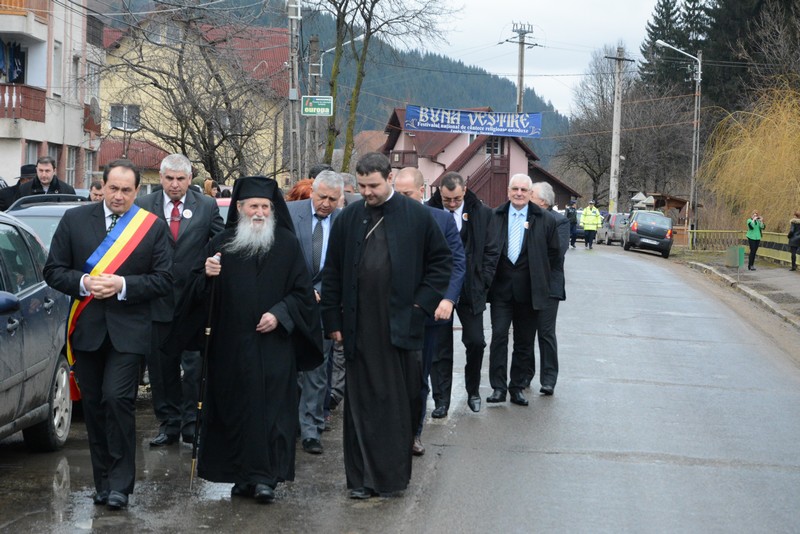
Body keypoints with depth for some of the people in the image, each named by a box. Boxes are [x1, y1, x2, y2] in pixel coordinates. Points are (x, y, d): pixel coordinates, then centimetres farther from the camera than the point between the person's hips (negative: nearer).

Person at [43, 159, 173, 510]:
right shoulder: (74, 220, 6)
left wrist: (122, 285, -15)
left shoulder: (153, 227, 1)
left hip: (127, 331, -3)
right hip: (86, 329, 3)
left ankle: (120, 484, -4)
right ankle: (102, 481, 20)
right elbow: (53, 270, 5)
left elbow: (163, 280, -2)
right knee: (94, 405, 8)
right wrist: (83, 283, -13)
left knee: (117, 399, -14)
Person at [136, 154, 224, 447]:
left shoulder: (207, 206, 3)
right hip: (158, 299, 1)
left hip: (195, 299, -1)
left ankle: (191, 423, 13)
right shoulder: (144, 206, 2)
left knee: (195, 363, 4)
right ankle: (168, 423, 18)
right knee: (161, 365, 8)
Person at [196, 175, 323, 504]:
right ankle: (244, 475, 11)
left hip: (273, 343, -1)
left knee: (271, 406, -4)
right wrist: (208, 276, -14)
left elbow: (303, 292, 3)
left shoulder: (287, 244, 4)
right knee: (237, 407, 2)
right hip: (232, 345, 1)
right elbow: (205, 295, 8)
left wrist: (280, 314, -11)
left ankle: (266, 476, -1)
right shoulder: (221, 244, 7)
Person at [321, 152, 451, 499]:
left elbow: (441, 260, 7)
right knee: (361, 402, 2)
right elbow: (332, 273, 9)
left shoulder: (416, 216, 1)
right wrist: (333, 320, 4)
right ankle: (362, 477, 9)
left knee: (401, 402, 5)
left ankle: (395, 474, 18)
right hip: (359, 326, 1)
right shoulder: (349, 218, 6)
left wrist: (423, 302, -2)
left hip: (401, 324, -1)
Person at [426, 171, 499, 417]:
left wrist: (482, 283, -1)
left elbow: (491, 251, 5)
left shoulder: (482, 213, 0)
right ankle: (441, 399, 14)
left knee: (476, 342, 2)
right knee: (441, 347, 5)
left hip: (470, 291, 1)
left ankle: (473, 391, 24)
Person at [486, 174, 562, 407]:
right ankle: (498, 387, -2)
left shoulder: (545, 220, 2)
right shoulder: (495, 216, 3)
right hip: (501, 288, 0)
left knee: (525, 342, 7)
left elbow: (554, 254, 9)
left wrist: (547, 282, 7)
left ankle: (517, 387, 17)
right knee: (499, 336, -7)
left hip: (529, 290, 1)